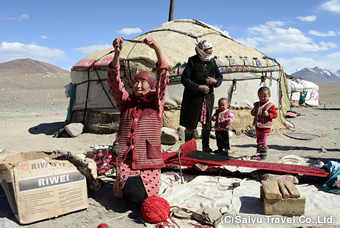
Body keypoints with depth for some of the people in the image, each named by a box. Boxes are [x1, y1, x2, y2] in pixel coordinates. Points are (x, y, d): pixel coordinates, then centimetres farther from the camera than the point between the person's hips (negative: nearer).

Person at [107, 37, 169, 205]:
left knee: (144, 195, -11)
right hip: (125, 157, 1)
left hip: (148, 159, -1)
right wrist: (117, 52, -13)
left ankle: (141, 179, 23)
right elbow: (114, 78, 2)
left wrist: (157, 49, -21)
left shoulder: (155, 102, 6)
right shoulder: (126, 101, 12)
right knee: (130, 192, -19)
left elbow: (163, 76, -8)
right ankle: (131, 179, 17)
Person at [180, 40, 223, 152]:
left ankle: (205, 145, 26)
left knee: (207, 123, 11)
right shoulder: (192, 61, -10)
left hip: (208, 97, 5)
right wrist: (198, 87, -20)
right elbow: (184, 79, -14)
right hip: (193, 97, -4)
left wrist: (215, 81, -10)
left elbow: (220, 77, 13)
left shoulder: (212, 62, 5)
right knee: (191, 124, 3)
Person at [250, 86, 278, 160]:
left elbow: (275, 114, -8)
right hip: (257, 126, 7)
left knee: (263, 141, -5)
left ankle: (263, 155, 6)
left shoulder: (270, 105, -9)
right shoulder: (256, 104, 9)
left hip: (265, 127, -7)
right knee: (258, 141, 16)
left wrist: (268, 114, -24)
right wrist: (252, 113, 0)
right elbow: (254, 112, 23)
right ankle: (258, 153, 27)